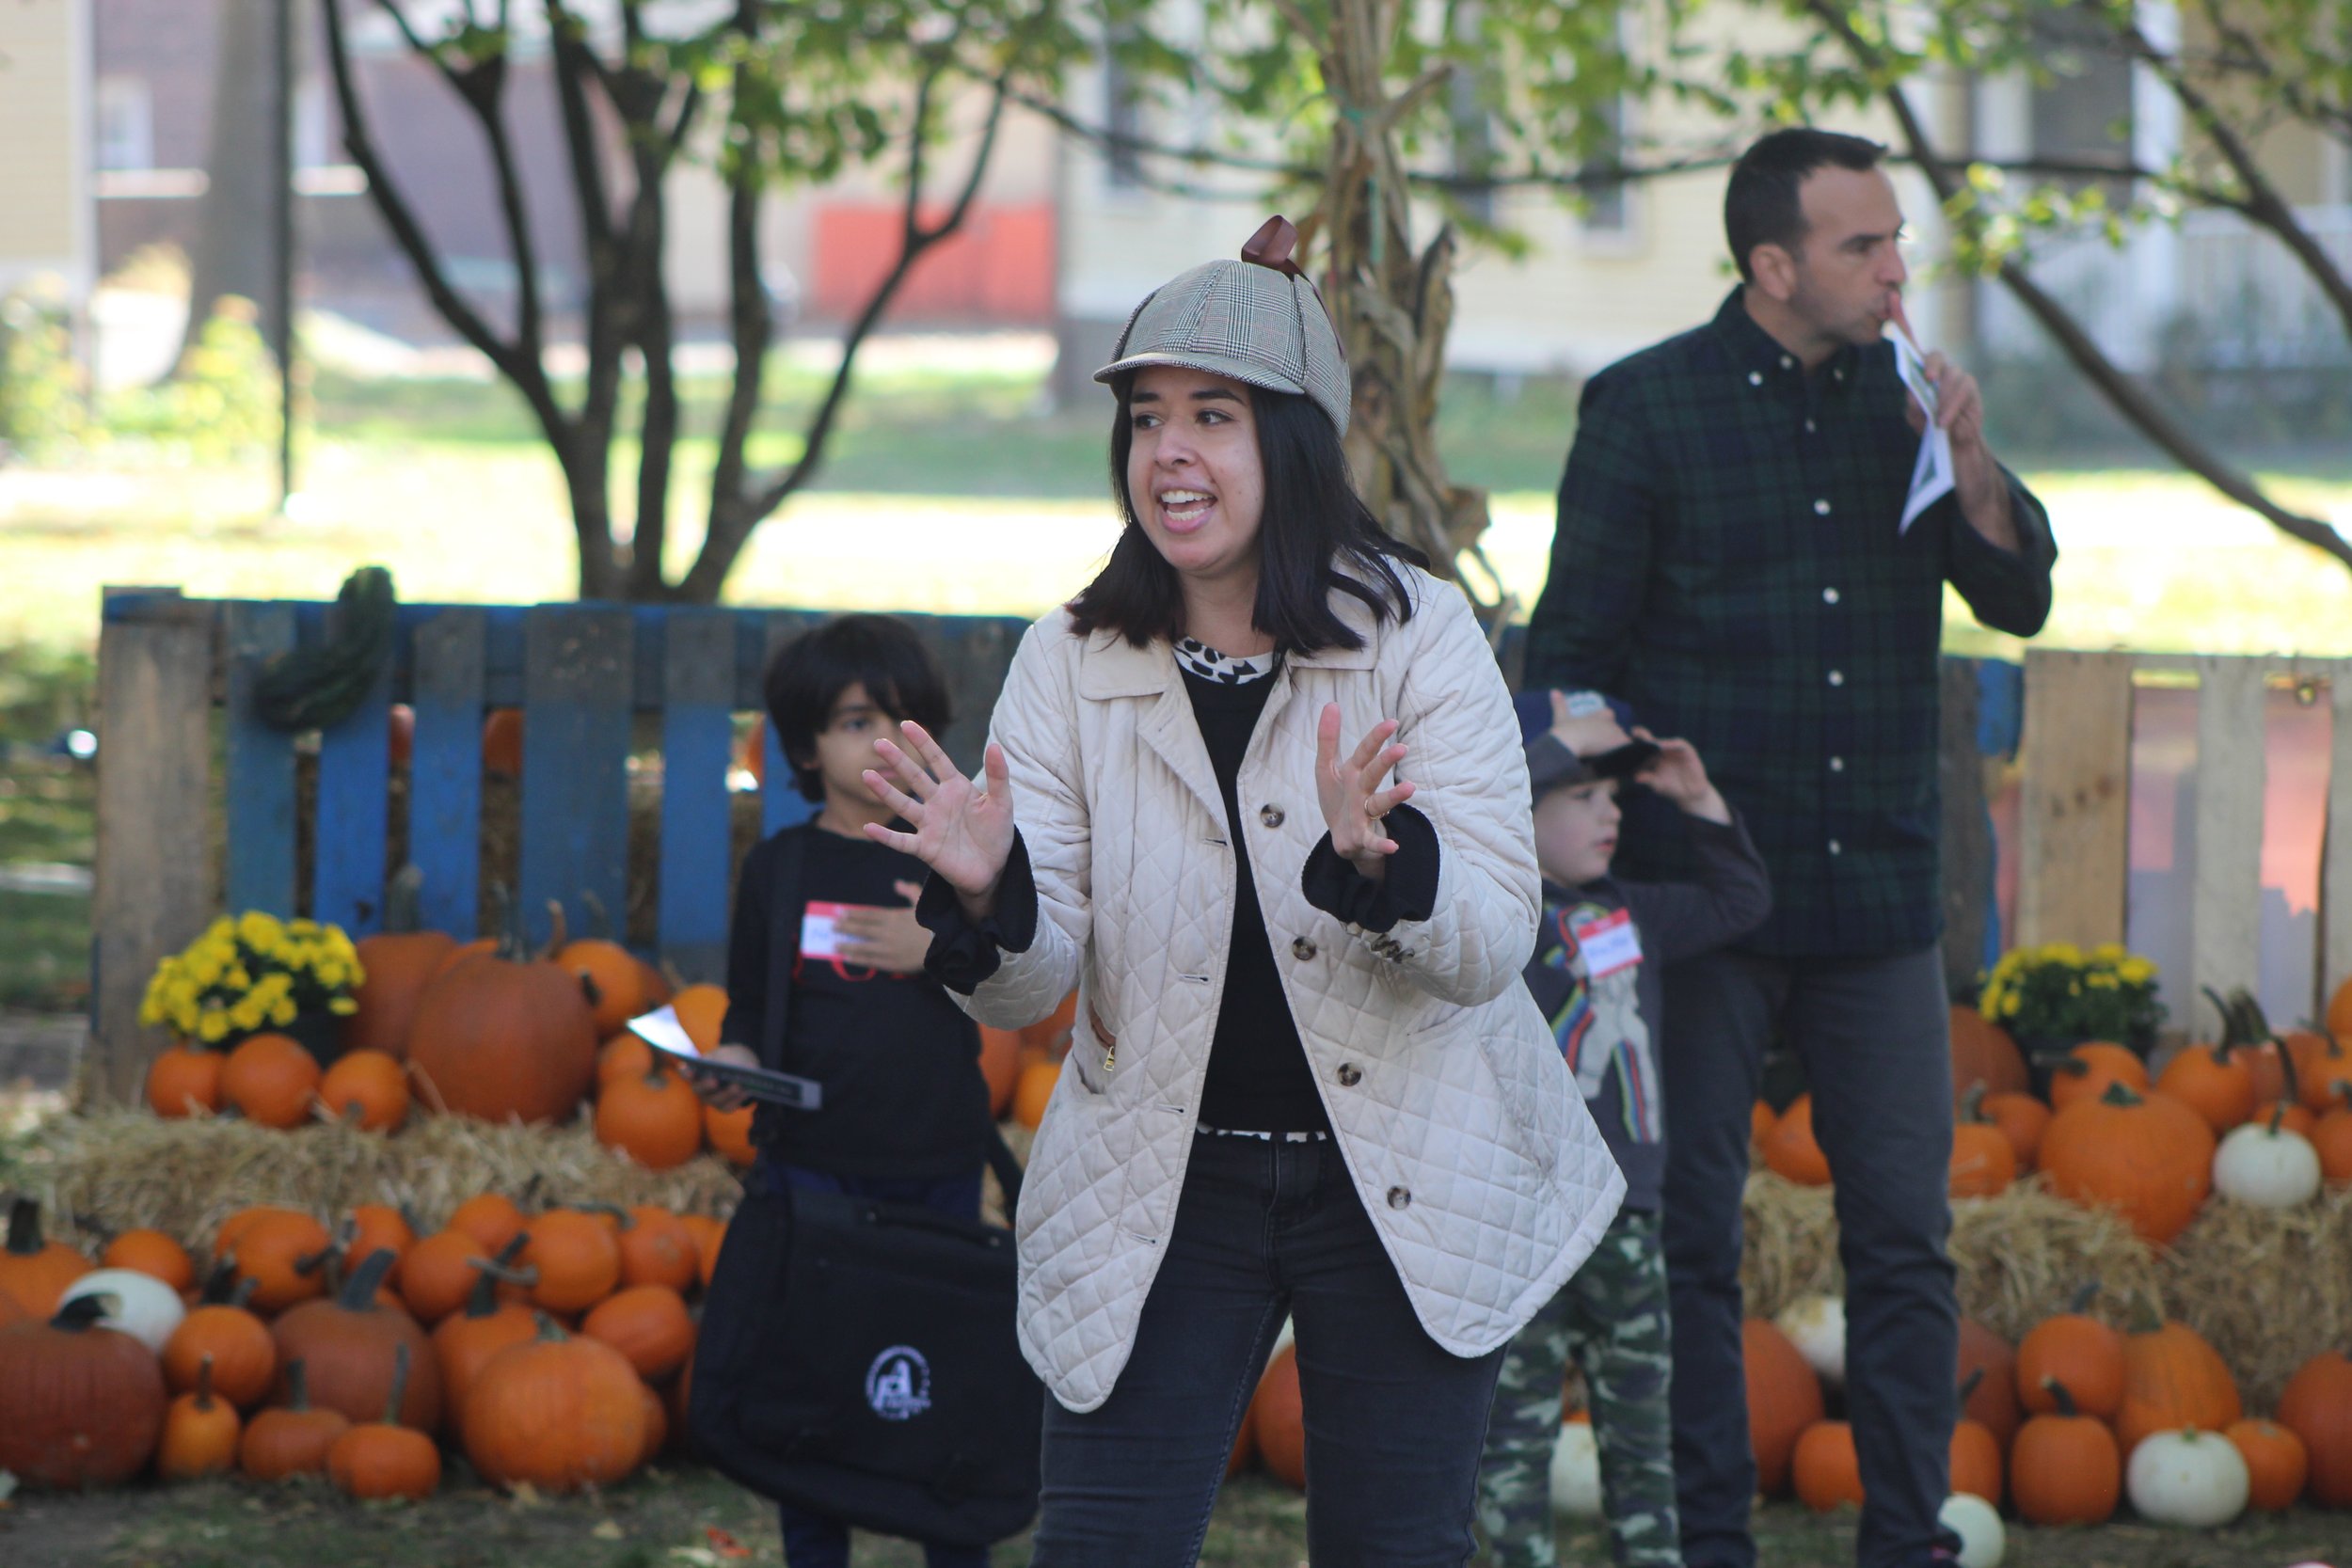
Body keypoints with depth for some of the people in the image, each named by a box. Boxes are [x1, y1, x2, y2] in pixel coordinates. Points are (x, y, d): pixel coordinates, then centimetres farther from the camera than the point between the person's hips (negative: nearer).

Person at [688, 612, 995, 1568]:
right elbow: (748, 1012, 8)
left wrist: (943, 949, -11)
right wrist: (734, 1067, -11)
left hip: (939, 1163, 0)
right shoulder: (779, 869, 5)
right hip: (813, 1160, 0)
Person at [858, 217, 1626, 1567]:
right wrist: (986, 894, -30)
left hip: (1403, 1191, -1)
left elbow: (1496, 941, -14)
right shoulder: (1074, 661, -3)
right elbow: (1029, 991, -7)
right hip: (1162, 1190, 1)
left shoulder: (1418, 632, -8)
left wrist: (1378, 858, -35)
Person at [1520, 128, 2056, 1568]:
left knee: (1907, 1234, 3)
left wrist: (1970, 461, -11)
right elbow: (1570, 654, -1)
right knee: (1689, 1238, 2)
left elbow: (2019, 598, 6)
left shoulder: (1901, 397, 8)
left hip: (1878, 902, 3)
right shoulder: (1647, 406, -4)